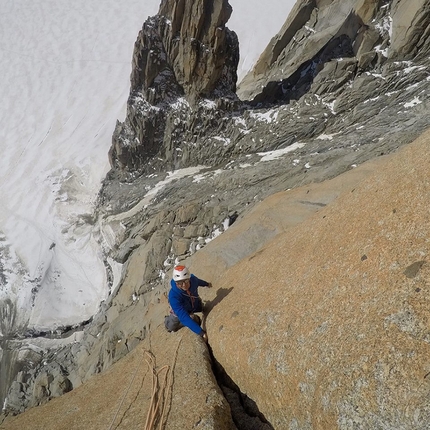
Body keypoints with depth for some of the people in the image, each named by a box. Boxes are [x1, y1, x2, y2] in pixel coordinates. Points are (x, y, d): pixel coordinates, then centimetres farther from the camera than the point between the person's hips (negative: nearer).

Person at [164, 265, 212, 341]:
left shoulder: (192, 278, -33)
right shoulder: (173, 296, -46)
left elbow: (198, 281, -4)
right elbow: (184, 317, -49)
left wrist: (206, 284, 19)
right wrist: (201, 332, -55)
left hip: (196, 305, 4)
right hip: (180, 311, -3)